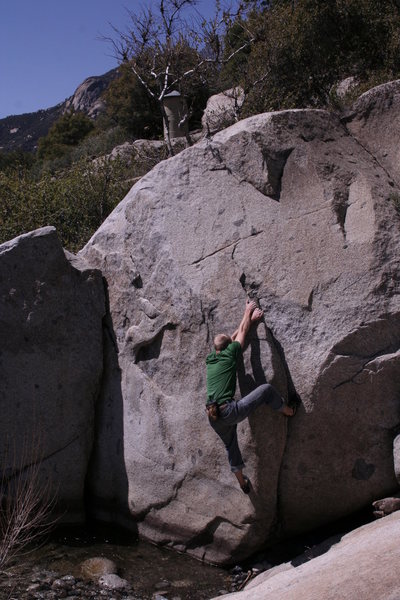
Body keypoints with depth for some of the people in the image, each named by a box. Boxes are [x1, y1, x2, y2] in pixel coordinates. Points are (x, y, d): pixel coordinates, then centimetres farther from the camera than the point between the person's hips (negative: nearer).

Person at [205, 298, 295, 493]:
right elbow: (242, 333, 17)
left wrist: (249, 319, 35)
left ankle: (242, 482, 38)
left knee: (231, 447, 27)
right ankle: (288, 411, 27)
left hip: (213, 417, 7)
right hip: (230, 411, -7)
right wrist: (248, 311, 33)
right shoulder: (229, 354, 0)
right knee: (266, 389, 4)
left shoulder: (209, 359, 16)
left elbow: (234, 335, 28)